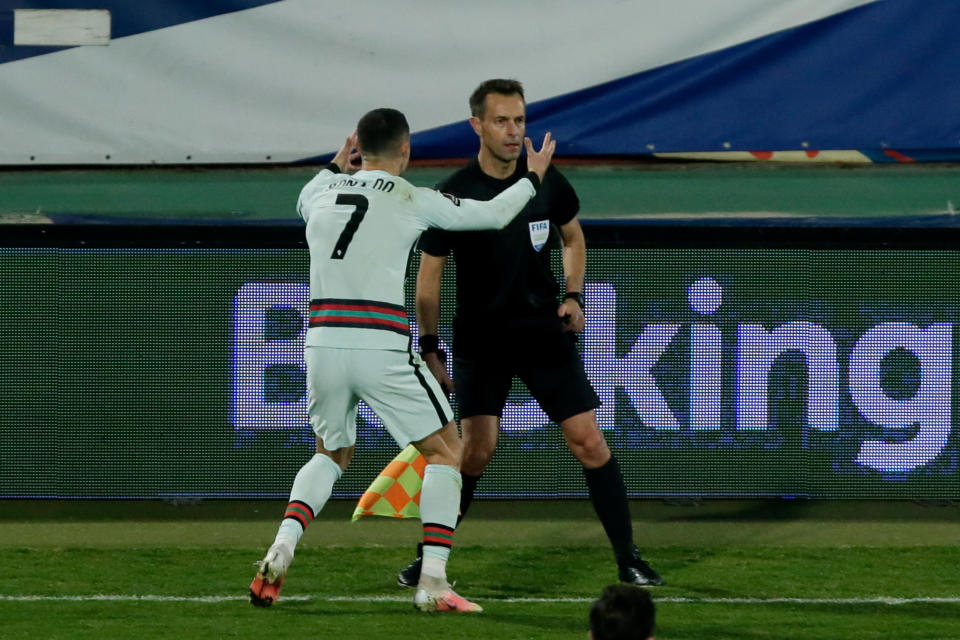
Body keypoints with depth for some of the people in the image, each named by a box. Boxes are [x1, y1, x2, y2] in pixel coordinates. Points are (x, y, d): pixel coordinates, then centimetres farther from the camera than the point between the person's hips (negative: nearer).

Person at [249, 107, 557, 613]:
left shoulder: (323, 193, 12)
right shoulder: (411, 200, 1)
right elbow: (492, 214, 11)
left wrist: (337, 165, 51)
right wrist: (532, 177, 27)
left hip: (322, 340, 5)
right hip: (381, 346, -5)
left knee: (331, 455, 26)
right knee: (445, 453, 7)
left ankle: (281, 549, 3)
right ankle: (432, 581, -6)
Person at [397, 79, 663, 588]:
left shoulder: (546, 181, -1)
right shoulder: (455, 194, -10)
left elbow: (573, 236, 18)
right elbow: (429, 273, -3)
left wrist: (573, 296, 4)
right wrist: (429, 348, -6)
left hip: (545, 331, 3)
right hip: (480, 337, -3)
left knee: (588, 441, -3)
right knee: (477, 448, -15)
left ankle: (628, 560, 6)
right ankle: (428, 560, 0)